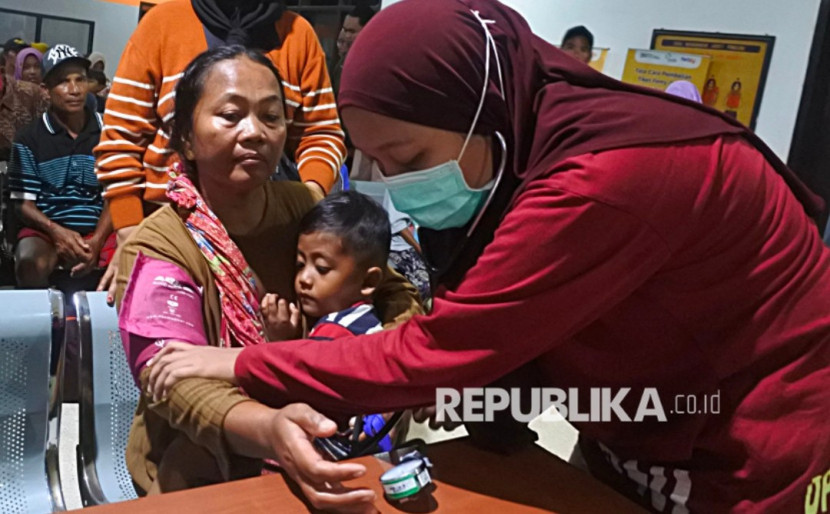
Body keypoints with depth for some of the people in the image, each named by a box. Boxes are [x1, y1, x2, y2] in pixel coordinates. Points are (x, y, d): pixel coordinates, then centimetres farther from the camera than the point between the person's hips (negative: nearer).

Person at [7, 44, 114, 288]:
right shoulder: (29, 139, 5)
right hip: (47, 229, 0)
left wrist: (96, 240, -14)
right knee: (31, 264, -32)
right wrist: (55, 230, -19)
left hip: (98, 230, 0)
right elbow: (24, 203, 2)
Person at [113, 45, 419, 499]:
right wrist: (268, 429, -50)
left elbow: (393, 291, 1)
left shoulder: (308, 208, -3)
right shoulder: (158, 248, -14)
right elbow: (175, 382, -28)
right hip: (201, 478, -3)